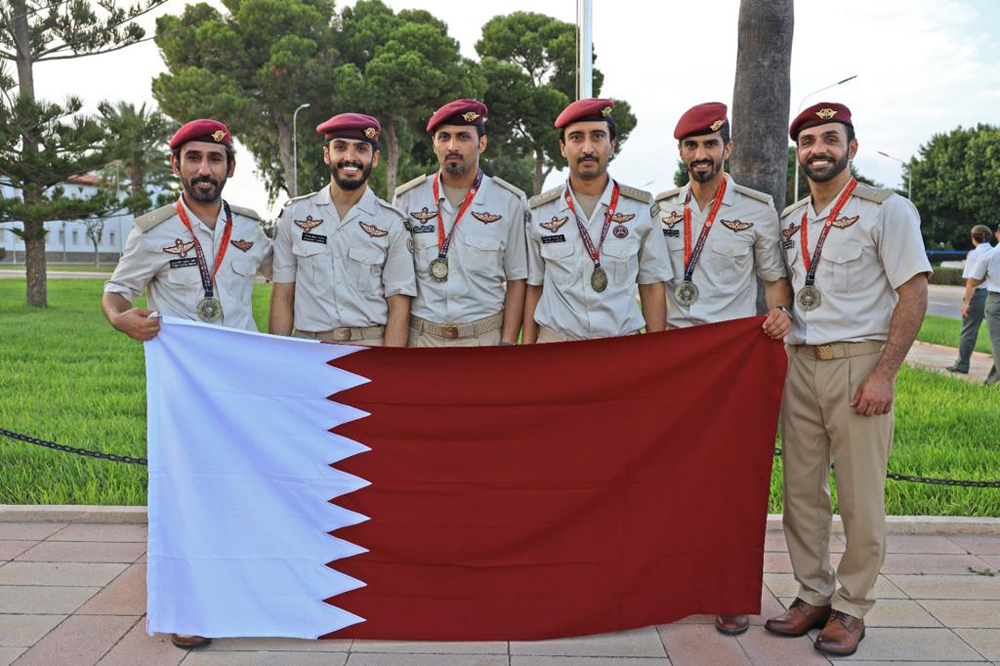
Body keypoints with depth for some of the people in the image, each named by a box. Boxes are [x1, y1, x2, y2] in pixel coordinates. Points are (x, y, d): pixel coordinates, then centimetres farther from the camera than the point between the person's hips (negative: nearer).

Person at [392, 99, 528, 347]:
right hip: (420, 336, 1)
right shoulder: (407, 198, 4)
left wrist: (508, 343, -5)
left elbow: (516, 280, 3)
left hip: (486, 336, -1)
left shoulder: (511, 202, 2)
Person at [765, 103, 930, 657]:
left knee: (860, 497, 1)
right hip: (799, 364, 5)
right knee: (801, 490, 8)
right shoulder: (789, 219, 13)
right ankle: (813, 595, 23)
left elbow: (913, 295, -8)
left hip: (858, 364, -5)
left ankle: (851, 606, 16)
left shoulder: (887, 210, -3)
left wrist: (883, 374, -15)